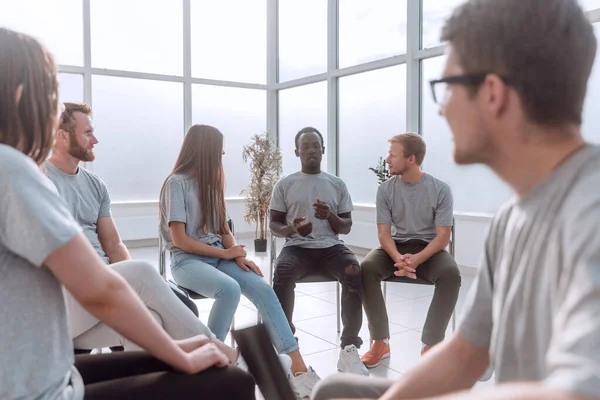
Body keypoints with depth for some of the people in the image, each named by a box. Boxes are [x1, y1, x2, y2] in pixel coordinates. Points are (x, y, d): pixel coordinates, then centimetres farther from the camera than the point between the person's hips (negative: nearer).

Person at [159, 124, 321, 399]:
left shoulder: (210, 182, 14)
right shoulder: (177, 183, -7)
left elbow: (223, 228, 13)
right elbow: (179, 239, -13)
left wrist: (238, 255, -6)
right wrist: (225, 253, -11)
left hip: (219, 256, 6)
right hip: (187, 260, -6)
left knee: (262, 289, -20)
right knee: (230, 289, -36)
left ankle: (298, 368, -23)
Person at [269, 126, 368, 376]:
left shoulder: (337, 185, 12)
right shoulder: (284, 185, 8)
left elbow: (346, 228, 11)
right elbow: (274, 225, 7)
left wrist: (331, 217, -11)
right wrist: (292, 229, -16)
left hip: (330, 247, 1)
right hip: (297, 247, -1)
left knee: (355, 273, -31)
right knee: (282, 274, -35)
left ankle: (349, 348, -21)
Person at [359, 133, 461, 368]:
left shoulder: (440, 189, -10)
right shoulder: (385, 189, -3)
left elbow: (443, 236, -12)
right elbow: (384, 233, -6)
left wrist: (417, 259, -29)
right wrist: (398, 258, -28)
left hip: (429, 249, -1)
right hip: (396, 246, 2)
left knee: (451, 273, -34)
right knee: (366, 268, -28)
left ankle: (431, 345, -20)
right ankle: (380, 342, -17)